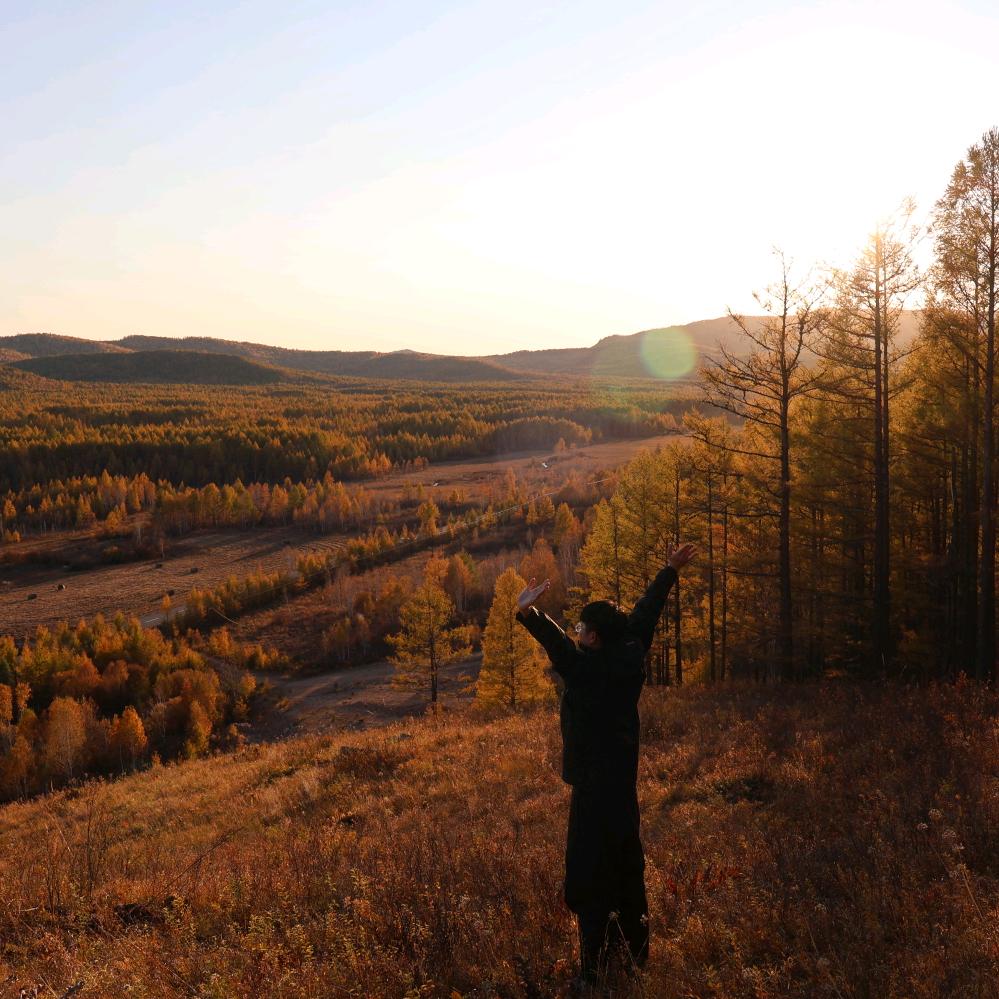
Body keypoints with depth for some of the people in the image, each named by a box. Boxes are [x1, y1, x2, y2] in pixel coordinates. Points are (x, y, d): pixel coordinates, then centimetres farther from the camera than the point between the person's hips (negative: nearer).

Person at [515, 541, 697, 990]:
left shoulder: (588, 669, -20)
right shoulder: (631, 658, 2)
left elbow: (558, 644, -38)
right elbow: (646, 613, 14)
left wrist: (528, 613, -53)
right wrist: (669, 573, 27)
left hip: (595, 786, -8)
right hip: (624, 780, 8)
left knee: (590, 873, -3)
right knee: (627, 867, 19)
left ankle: (595, 965, 0)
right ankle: (635, 951, 31)